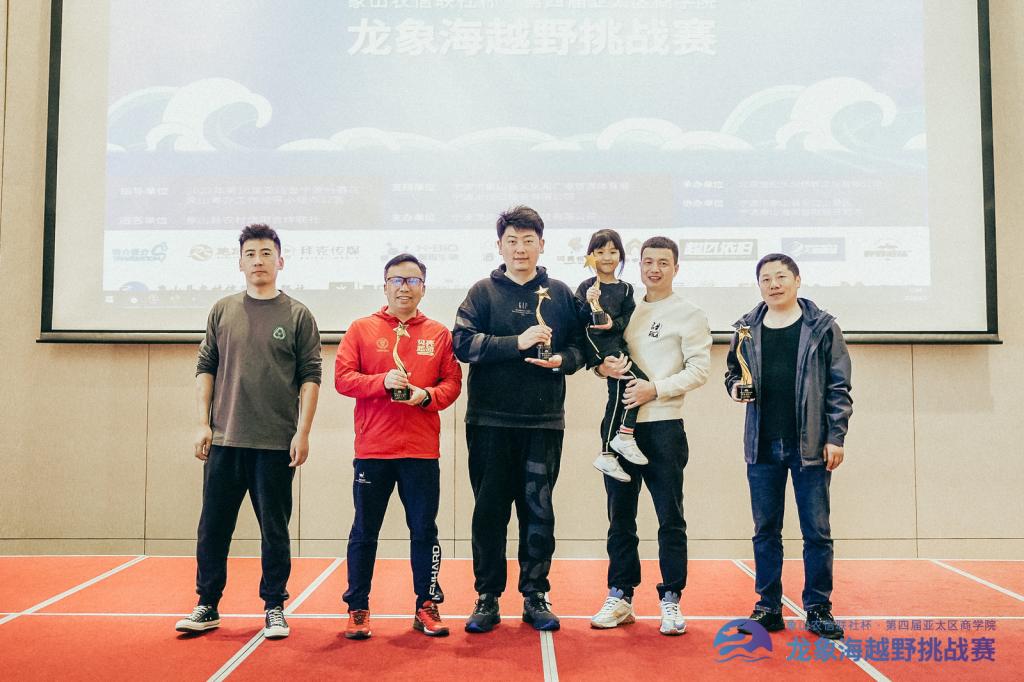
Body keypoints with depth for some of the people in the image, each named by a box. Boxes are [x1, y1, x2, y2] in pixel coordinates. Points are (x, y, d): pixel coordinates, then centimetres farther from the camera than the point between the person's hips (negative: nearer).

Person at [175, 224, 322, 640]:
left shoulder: (297, 316, 2)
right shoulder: (222, 311, 10)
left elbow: (310, 377, -1)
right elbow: (205, 368, 10)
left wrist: (302, 432, -8)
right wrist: (203, 423, 2)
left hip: (276, 444, -2)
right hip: (223, 440, 3)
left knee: (274, 530, 5)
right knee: (213, 527, 8)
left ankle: (274, 608, 18)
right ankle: (207, 606, 22)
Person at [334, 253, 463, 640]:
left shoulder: (439, 334, 8)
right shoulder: (361, 329, 5)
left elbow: (452, 382, 6)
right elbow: (342, 378, -1)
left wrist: (427, 395, -13)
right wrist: (383, 381, -16)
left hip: (422, 451, 1)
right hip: (372, 450, -1)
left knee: (424, 530, 6)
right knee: (364, 531, 7)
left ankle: (426, 607, 20)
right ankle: (358, 608, 20)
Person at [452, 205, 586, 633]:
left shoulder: (559, 293, 10)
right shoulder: (483, 292, 5)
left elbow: (578, 347, 10)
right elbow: (462, 342, -8)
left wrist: (562, 360, -12)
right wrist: (517, 342, -17)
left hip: (544, 421, 1)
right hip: (490, 420, -1)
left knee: (539, 510, 6)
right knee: (489, 510, 6)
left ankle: (536, 595, 19)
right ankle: (487, 598, 17)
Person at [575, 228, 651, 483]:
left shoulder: (625, 289, 13)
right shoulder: (587, 287, -1)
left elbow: (630, 319, 7)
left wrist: (613, 323, -12)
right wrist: (587, 304, -23)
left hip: (616, 343, 6)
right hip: (597, 344, -6)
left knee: (617, 397, 6)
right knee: (640, 380, -19)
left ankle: (606, 455, 16)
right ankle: (625, 436, -9)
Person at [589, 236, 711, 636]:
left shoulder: (689, 315, 1)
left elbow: (699, 370, -7)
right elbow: (603, 356, 18)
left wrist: (655, 389, -17)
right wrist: (603, 367, -5)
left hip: (663, 426, -5)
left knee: (670, 519, 1)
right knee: (620, 517, 10)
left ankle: (671, 601, 12)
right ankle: (620, 597, 20)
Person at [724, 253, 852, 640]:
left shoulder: (822, 327, -1)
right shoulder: (746, 329, 7)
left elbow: (838, 387, -2)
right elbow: (732, 372, 18)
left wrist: (835, 437, -7)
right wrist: (735, 386, -5)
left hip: (810, 446, -3)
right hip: (762, 447, 3)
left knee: (817, 531, 4)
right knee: (765, 531, 9)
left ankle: (818, 608, 15)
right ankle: (768, 607, 19)